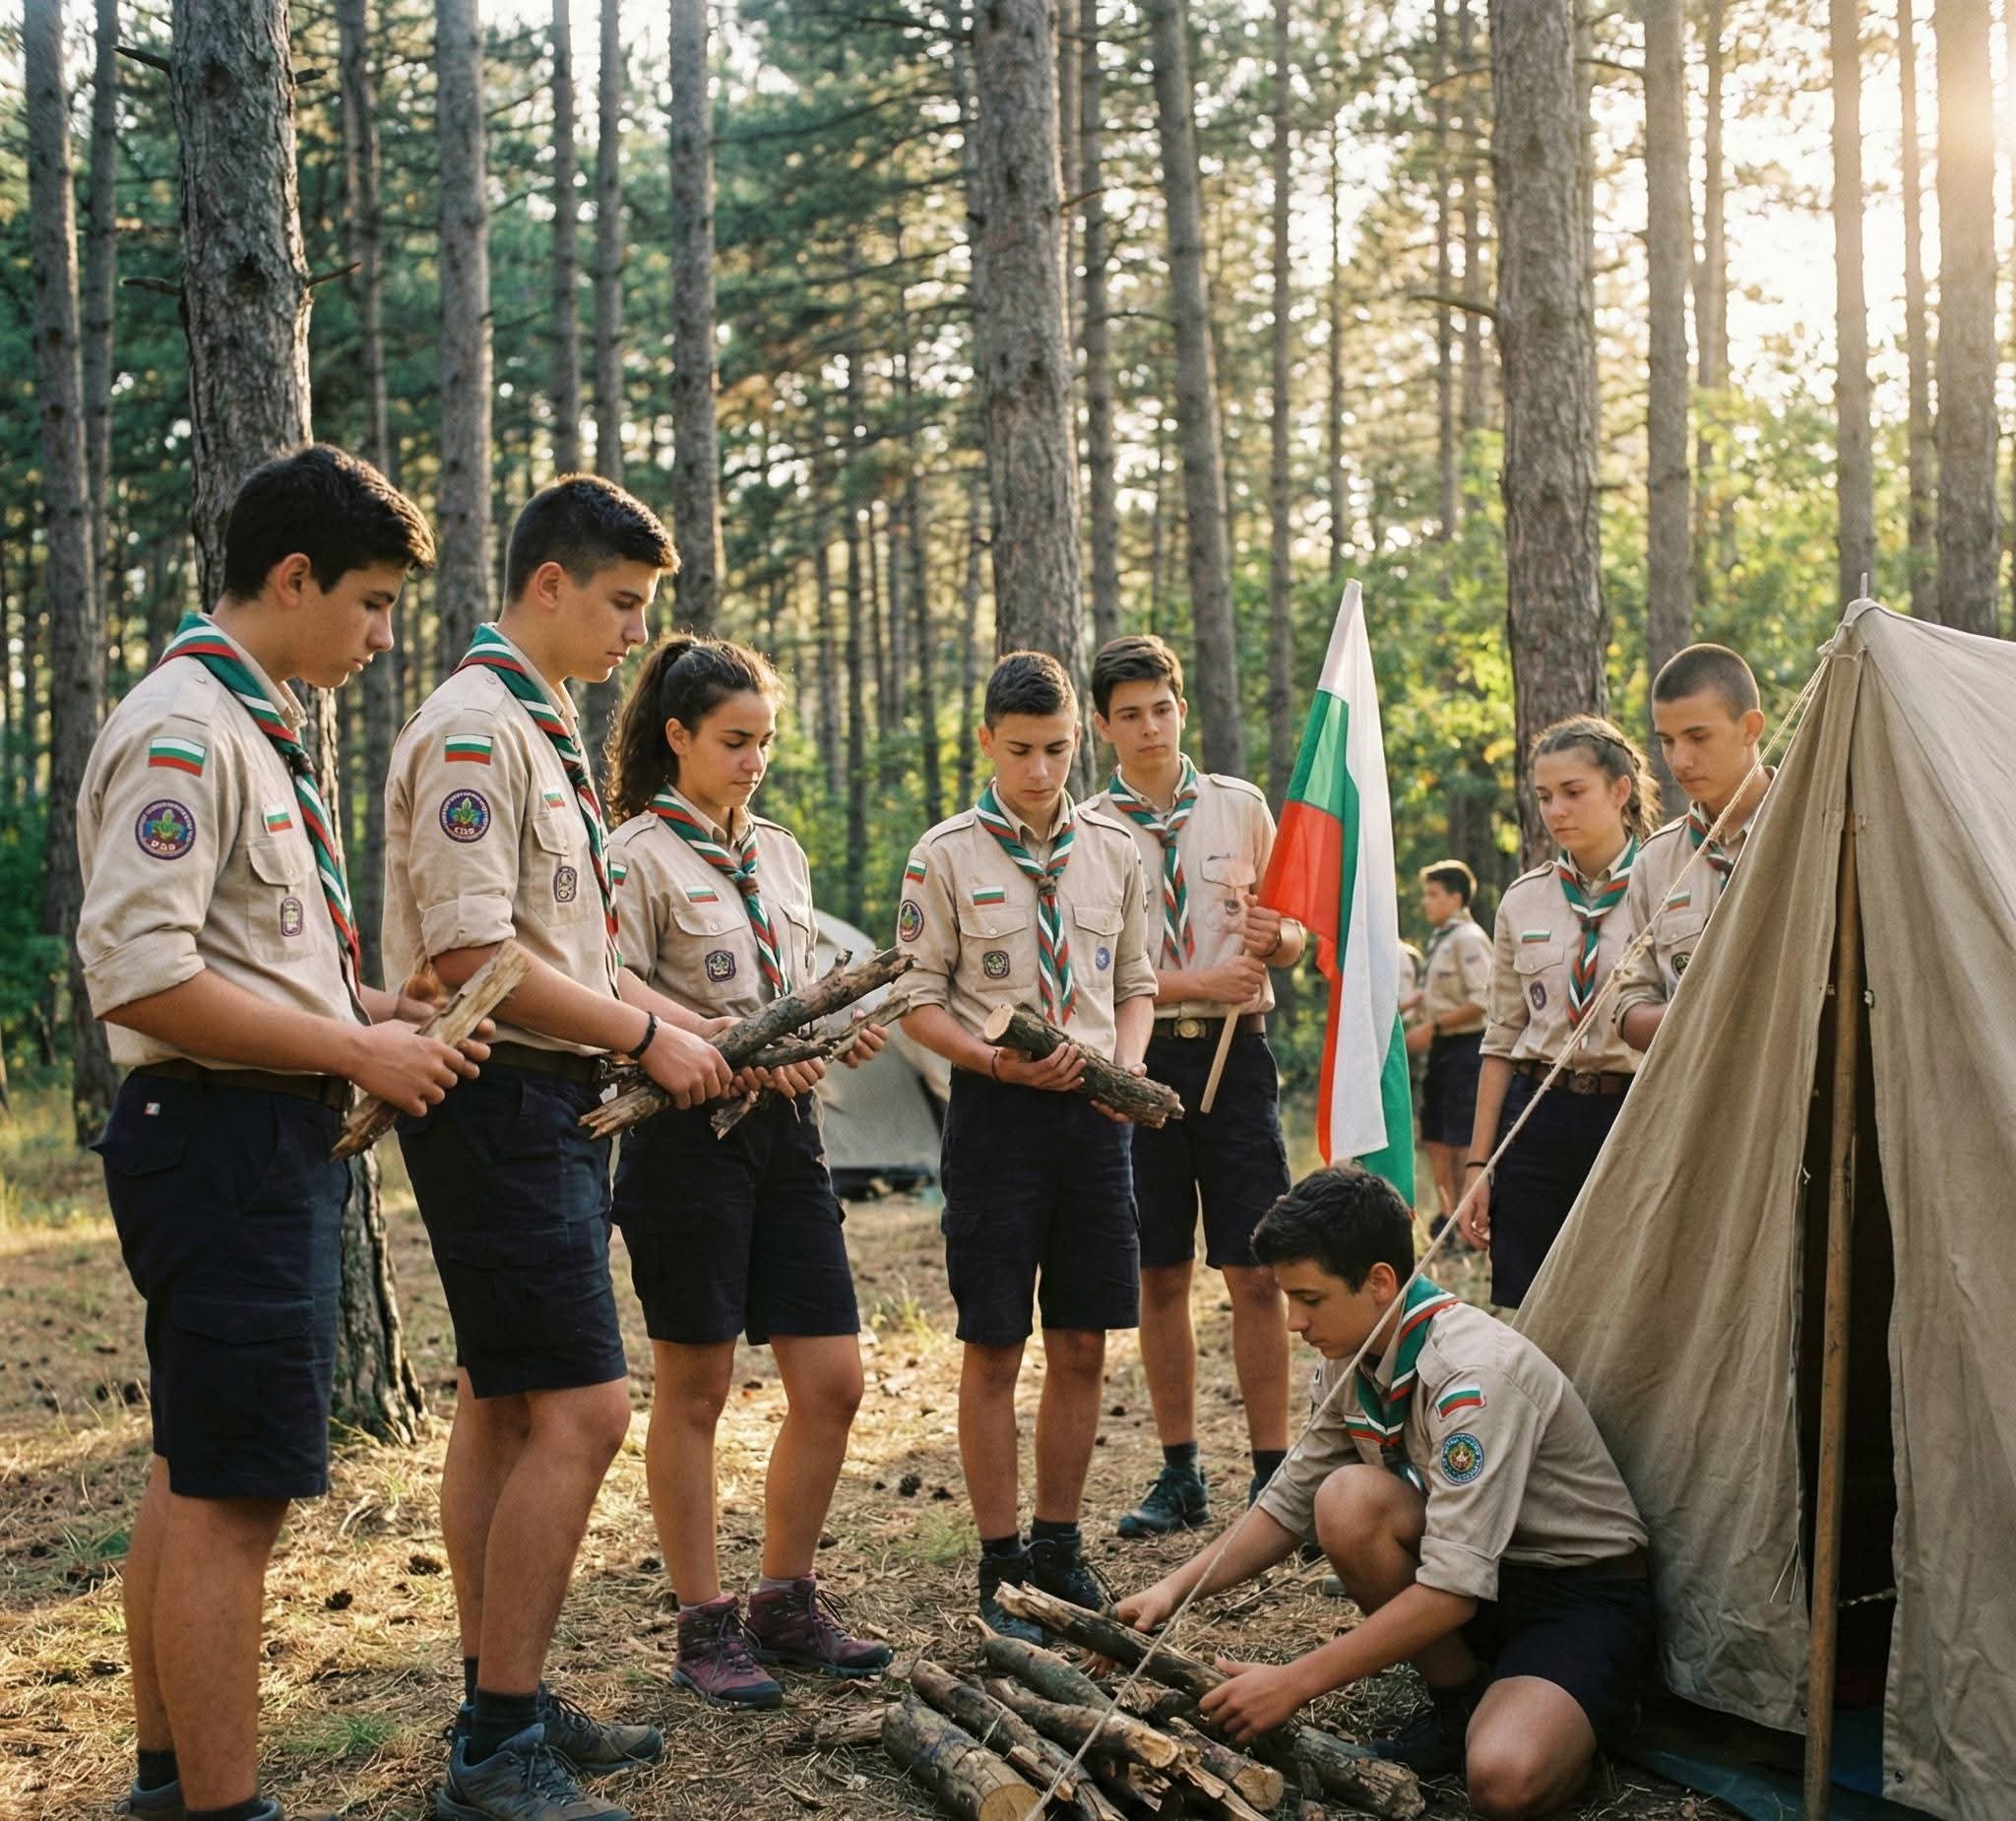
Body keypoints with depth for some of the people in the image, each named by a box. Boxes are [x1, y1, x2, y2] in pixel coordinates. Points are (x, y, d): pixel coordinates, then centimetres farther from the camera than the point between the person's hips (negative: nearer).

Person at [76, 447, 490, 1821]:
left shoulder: (252, 728, 18)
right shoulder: (183, 730, -14)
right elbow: (138, 976, -23)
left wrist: (373, 1009, 10)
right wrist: (360, 1050, -18)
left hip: (271, 1142, 11)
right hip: (229, 1140, -11)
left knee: (198, 1476, 17)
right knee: (233, 1495, -7)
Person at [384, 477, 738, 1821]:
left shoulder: (543, 734, 19)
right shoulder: (475, 730, -14)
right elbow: (471, 955, -22)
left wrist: (703, 1038, 13)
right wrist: (651, 1035, -13)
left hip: (549, 1106, 11)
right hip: (501, 1101, -11)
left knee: (505, 1410, 14)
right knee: (581, 1412, -12)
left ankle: (505, 1706, 24)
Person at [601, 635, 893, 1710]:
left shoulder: (778, 852, 15)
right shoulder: (638, 857, -6)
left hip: (785, 1131, 7)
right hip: (689, 1136, -6)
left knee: (832, 1383, 5)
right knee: (695, 1390, 3)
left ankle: (786, 1602, 22)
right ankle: (704, 1627, 15)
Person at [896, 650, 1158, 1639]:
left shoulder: (1114, 848, 8)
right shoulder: (945, 854, -3)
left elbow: (1136, 983, 15)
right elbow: (920, 1001, -2)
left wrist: (1125, 1064, -4)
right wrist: (998, 1062, -18)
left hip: (1094, 1111, 4)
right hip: (996, 1111, -3)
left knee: (1082, 1345, 8)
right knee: (994, 1347, 2)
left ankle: (1059, 1544, 22)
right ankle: (1001, 1561, 12)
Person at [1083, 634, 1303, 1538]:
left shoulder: (1241, 807, 8)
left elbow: (1295, 937, 13)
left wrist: (1276, 940, -11)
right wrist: (1204, 982, -13)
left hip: (1234, 1053, 0)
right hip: (1140, 1059, 0)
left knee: (1254, 1271, -2)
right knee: (1160, 1275, 6)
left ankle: (1272, 1472, 5)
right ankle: (1179, 1473, 17)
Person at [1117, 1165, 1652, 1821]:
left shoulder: (1474, 1373, -28)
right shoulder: (1350, 1362, -4)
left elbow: (1452, 1591, -32)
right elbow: (1288, 1506, 9)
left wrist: (1293, 1683, -29)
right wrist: (1175, 1588, -6)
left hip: (1585, 1591, -7)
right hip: (1475, 1572, 7)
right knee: (1347, 1501, -23)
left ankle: (1592, 1710, 1)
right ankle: (1459, 1702, -3)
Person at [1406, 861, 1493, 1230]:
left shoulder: (1468, 939, -12)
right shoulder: (1438, 940, 15)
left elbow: (1482, 1001, -19)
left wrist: (1433, 1027, -18)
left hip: (1465, 1047, -9)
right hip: (1441, 1049, 9)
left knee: (1461, 1140, -7)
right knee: (1435, 1137, 12)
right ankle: (1447, 1215, 20)